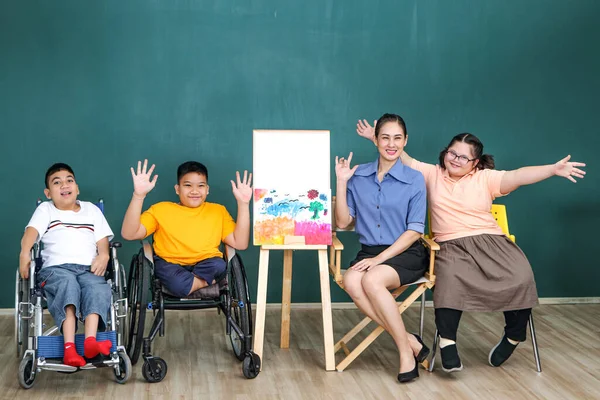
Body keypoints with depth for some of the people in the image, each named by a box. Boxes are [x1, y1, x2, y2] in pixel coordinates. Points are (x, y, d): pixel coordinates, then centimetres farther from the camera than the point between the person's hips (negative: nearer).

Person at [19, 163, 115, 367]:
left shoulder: (92, 210, 26)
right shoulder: (45, 209, 20)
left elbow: (103, 241, 17)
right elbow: (31, 233, 1)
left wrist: (103, 256, -7)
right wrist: (24, 253, -20)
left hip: (88, 269, 2)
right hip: (56, 268, -2)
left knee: (98, 288, -32)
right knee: (68, 284, -36)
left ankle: (90, 341, -50)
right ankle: (69, 347, -50)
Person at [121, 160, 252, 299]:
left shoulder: (218, 210, 14)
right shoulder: (161, 209, 10)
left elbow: (240, 244, 2)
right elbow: (128, 234, -2)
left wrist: (243, 203, -5)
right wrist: (138, 195, -13)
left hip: (207, 266, 1)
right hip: (171, 266, -1)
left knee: (218, 265, -34)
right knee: (177, 282, -36)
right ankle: (210, 282, -12)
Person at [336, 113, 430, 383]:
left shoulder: (414, 179, -3)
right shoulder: (358, 176, 5)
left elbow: (414, 231, -6)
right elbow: (343, 222, 5)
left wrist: (380, 258, -16)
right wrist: (341, 182, -4)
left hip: (406, 254, -3)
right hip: (369, 252, 3)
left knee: (371, 280, -34)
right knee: (351, 282, -30)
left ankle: (405, 350, -17)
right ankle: (410, 341, -20)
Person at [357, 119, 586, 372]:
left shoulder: (486, 178, 6)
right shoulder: (432, 174, 14)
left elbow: (519, 176, -7)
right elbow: (405, 160, 16)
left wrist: (554, 169, -22)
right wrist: (378, 139, 9)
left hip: (490, 241, 0)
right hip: (452, 246, 0)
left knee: (520, 279, -26)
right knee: (450, 278, -37)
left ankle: (514, 336, -1)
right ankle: (447, 342, -26)